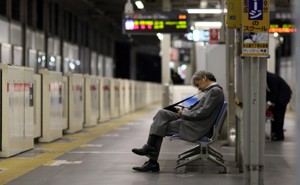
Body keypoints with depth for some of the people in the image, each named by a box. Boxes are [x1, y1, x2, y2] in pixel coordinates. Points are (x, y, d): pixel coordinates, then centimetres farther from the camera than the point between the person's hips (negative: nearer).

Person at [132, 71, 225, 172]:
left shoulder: (215, 91, -13)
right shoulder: (212, 90, 19)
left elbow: (204, 112, -20)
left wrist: (186, 113, -10)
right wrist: (186, 110, 5)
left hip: (196, 128, -10)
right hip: (191, 121, 10)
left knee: (160, 127, -9)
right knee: (162, 113, 0)